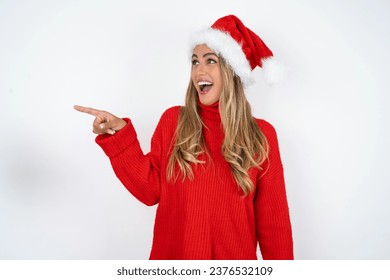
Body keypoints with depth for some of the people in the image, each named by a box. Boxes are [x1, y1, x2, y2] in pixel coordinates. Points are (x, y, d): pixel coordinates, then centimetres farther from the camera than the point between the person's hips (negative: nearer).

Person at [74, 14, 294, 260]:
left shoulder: (261, 135, -8)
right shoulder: (173, 120, -5)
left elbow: (273, 219, -5)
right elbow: (150, 190, -7)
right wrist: (120, 135, -15)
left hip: (235, 257, -1)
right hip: (173, 255, 1)